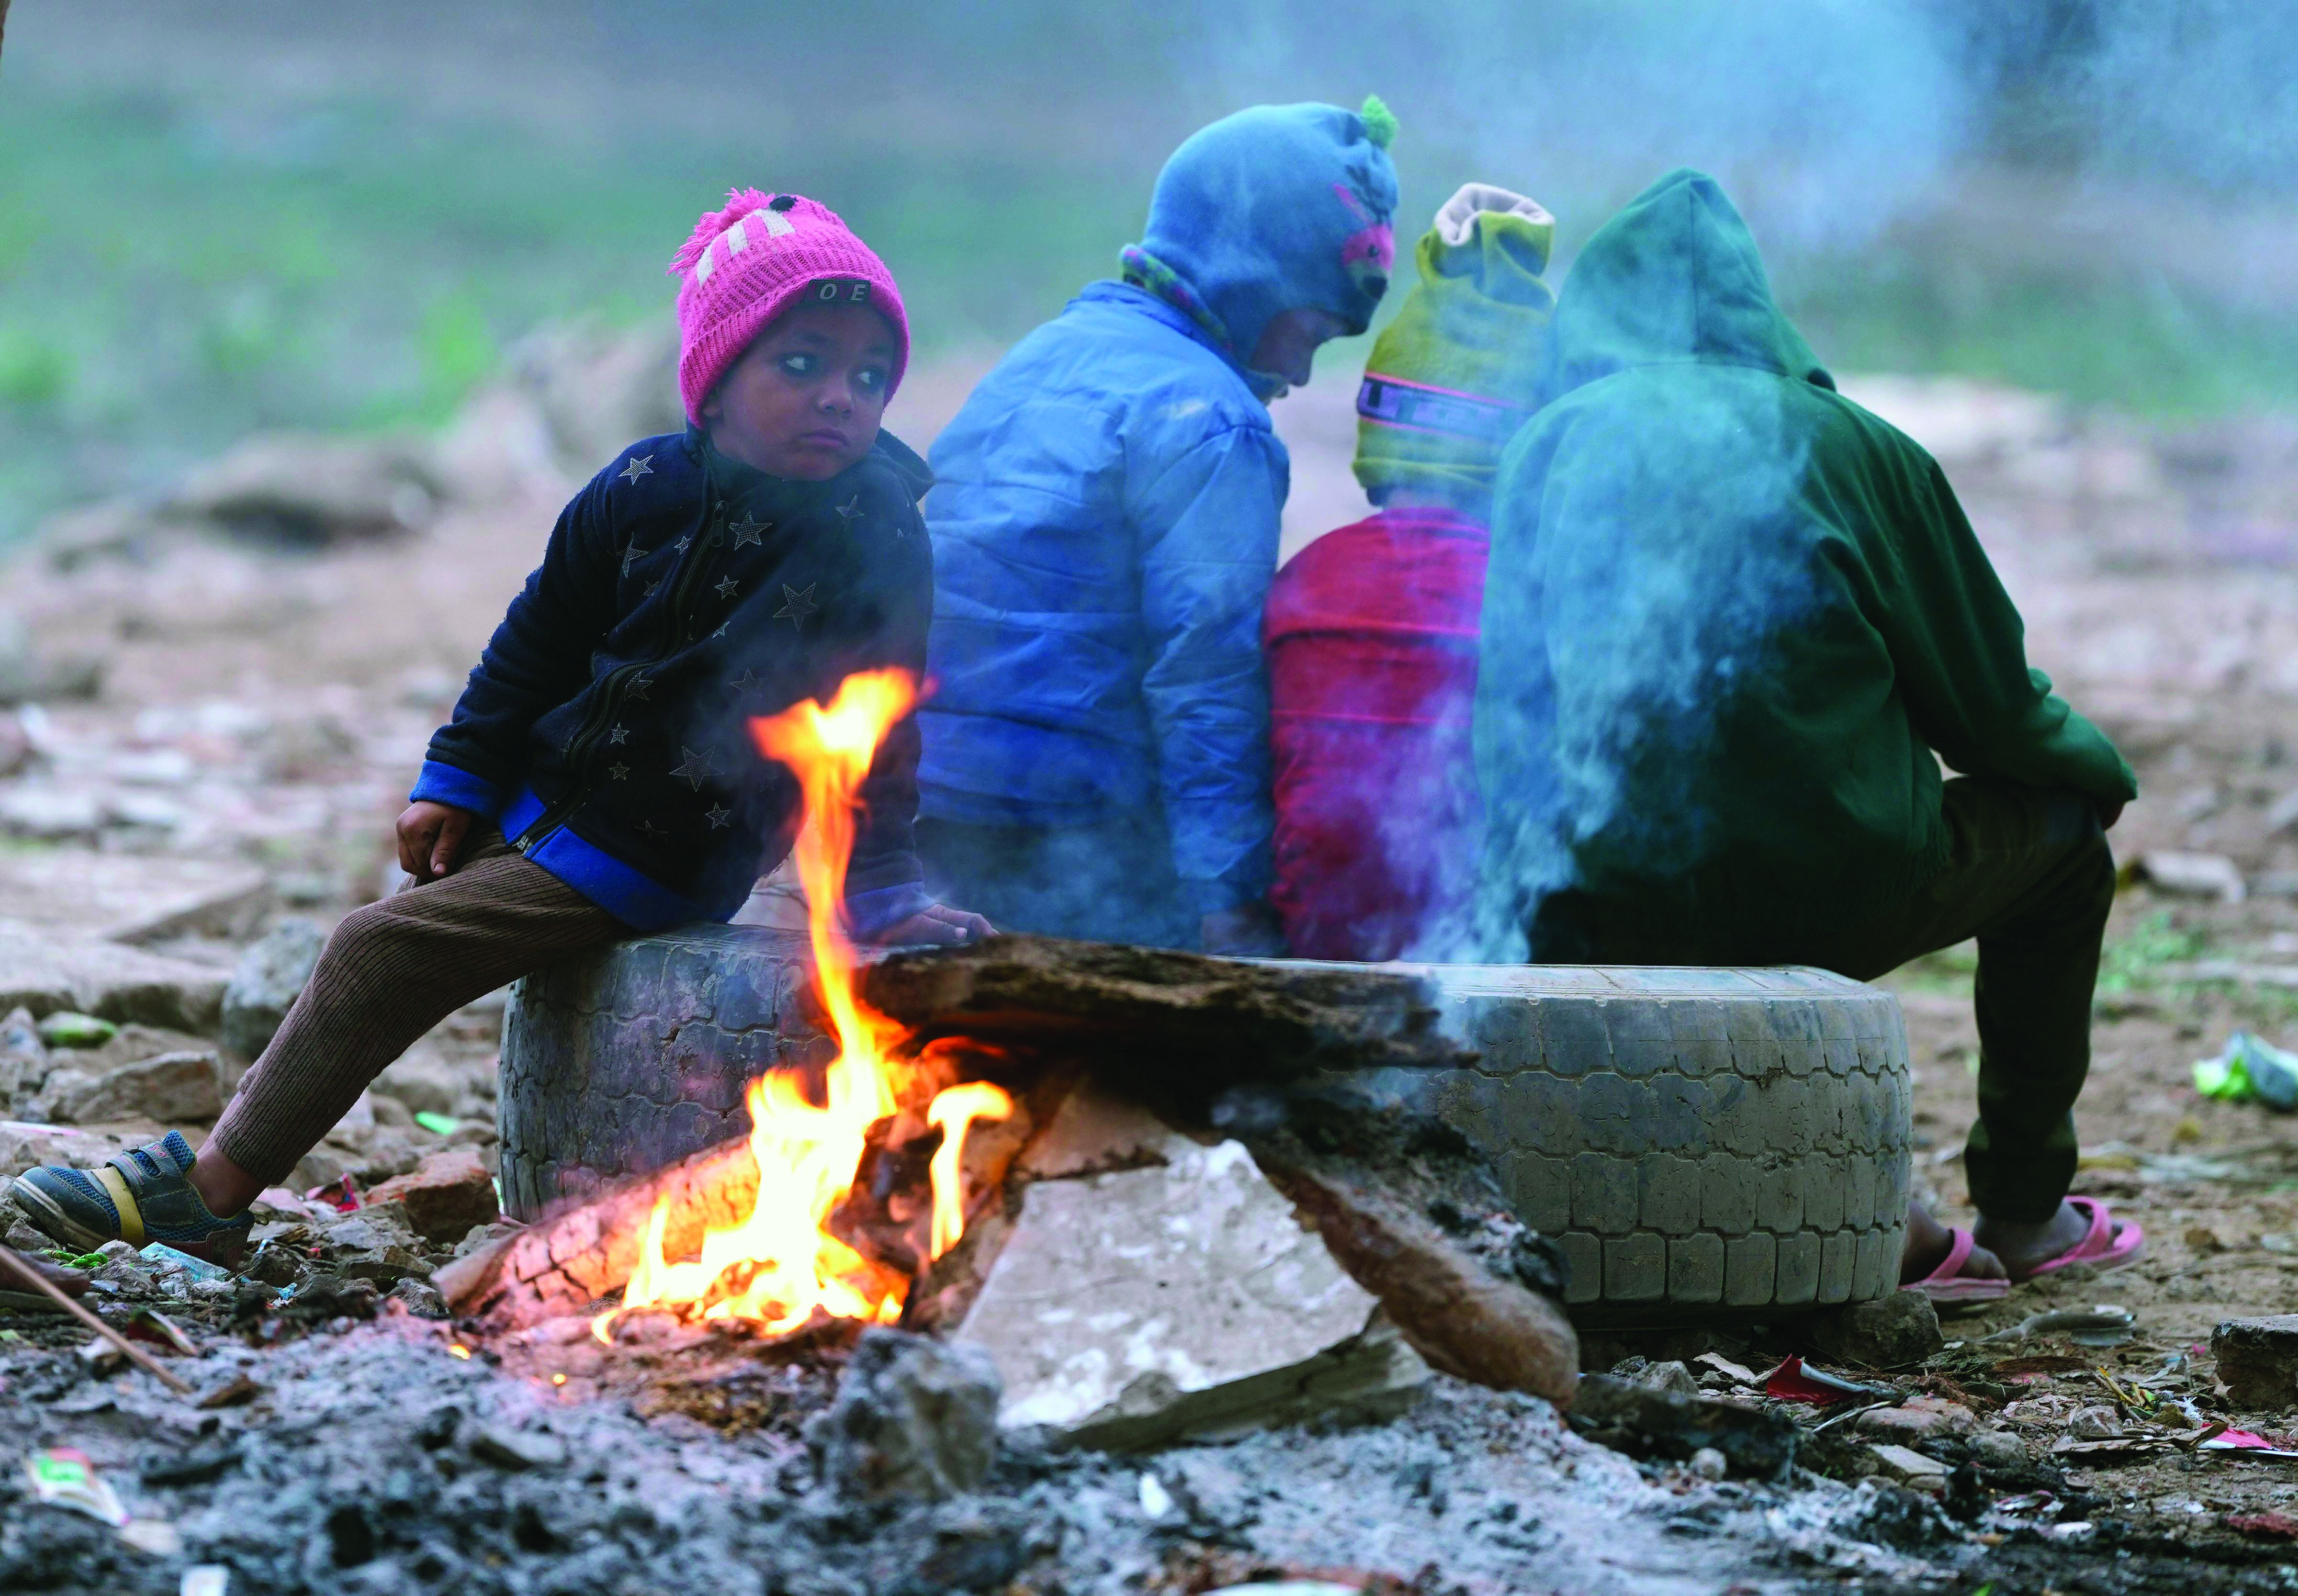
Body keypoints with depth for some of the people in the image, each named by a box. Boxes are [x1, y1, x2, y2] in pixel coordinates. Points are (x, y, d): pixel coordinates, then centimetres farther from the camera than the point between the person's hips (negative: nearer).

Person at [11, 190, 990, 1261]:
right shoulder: (642, 492, -5)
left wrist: (884, 890, -13)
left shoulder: (881, 543, -16)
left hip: (650, 864, -6)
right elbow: (539, 643, 8)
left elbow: (880, 731, -8)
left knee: (386, 948, -12)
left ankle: (215, 1190, -5)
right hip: (541, 800, 6)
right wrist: (457, 781, 9)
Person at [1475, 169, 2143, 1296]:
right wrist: (2090, 760, 27)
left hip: (1610, 912, 3)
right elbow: (1991, 699, 6)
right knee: (2064, 831, 25)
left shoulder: (1551, 447, 5)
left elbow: (1518, 699, 11)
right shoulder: (1848, 445, -1)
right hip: (1832, 893, -3)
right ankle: (2022, 1216, 31)